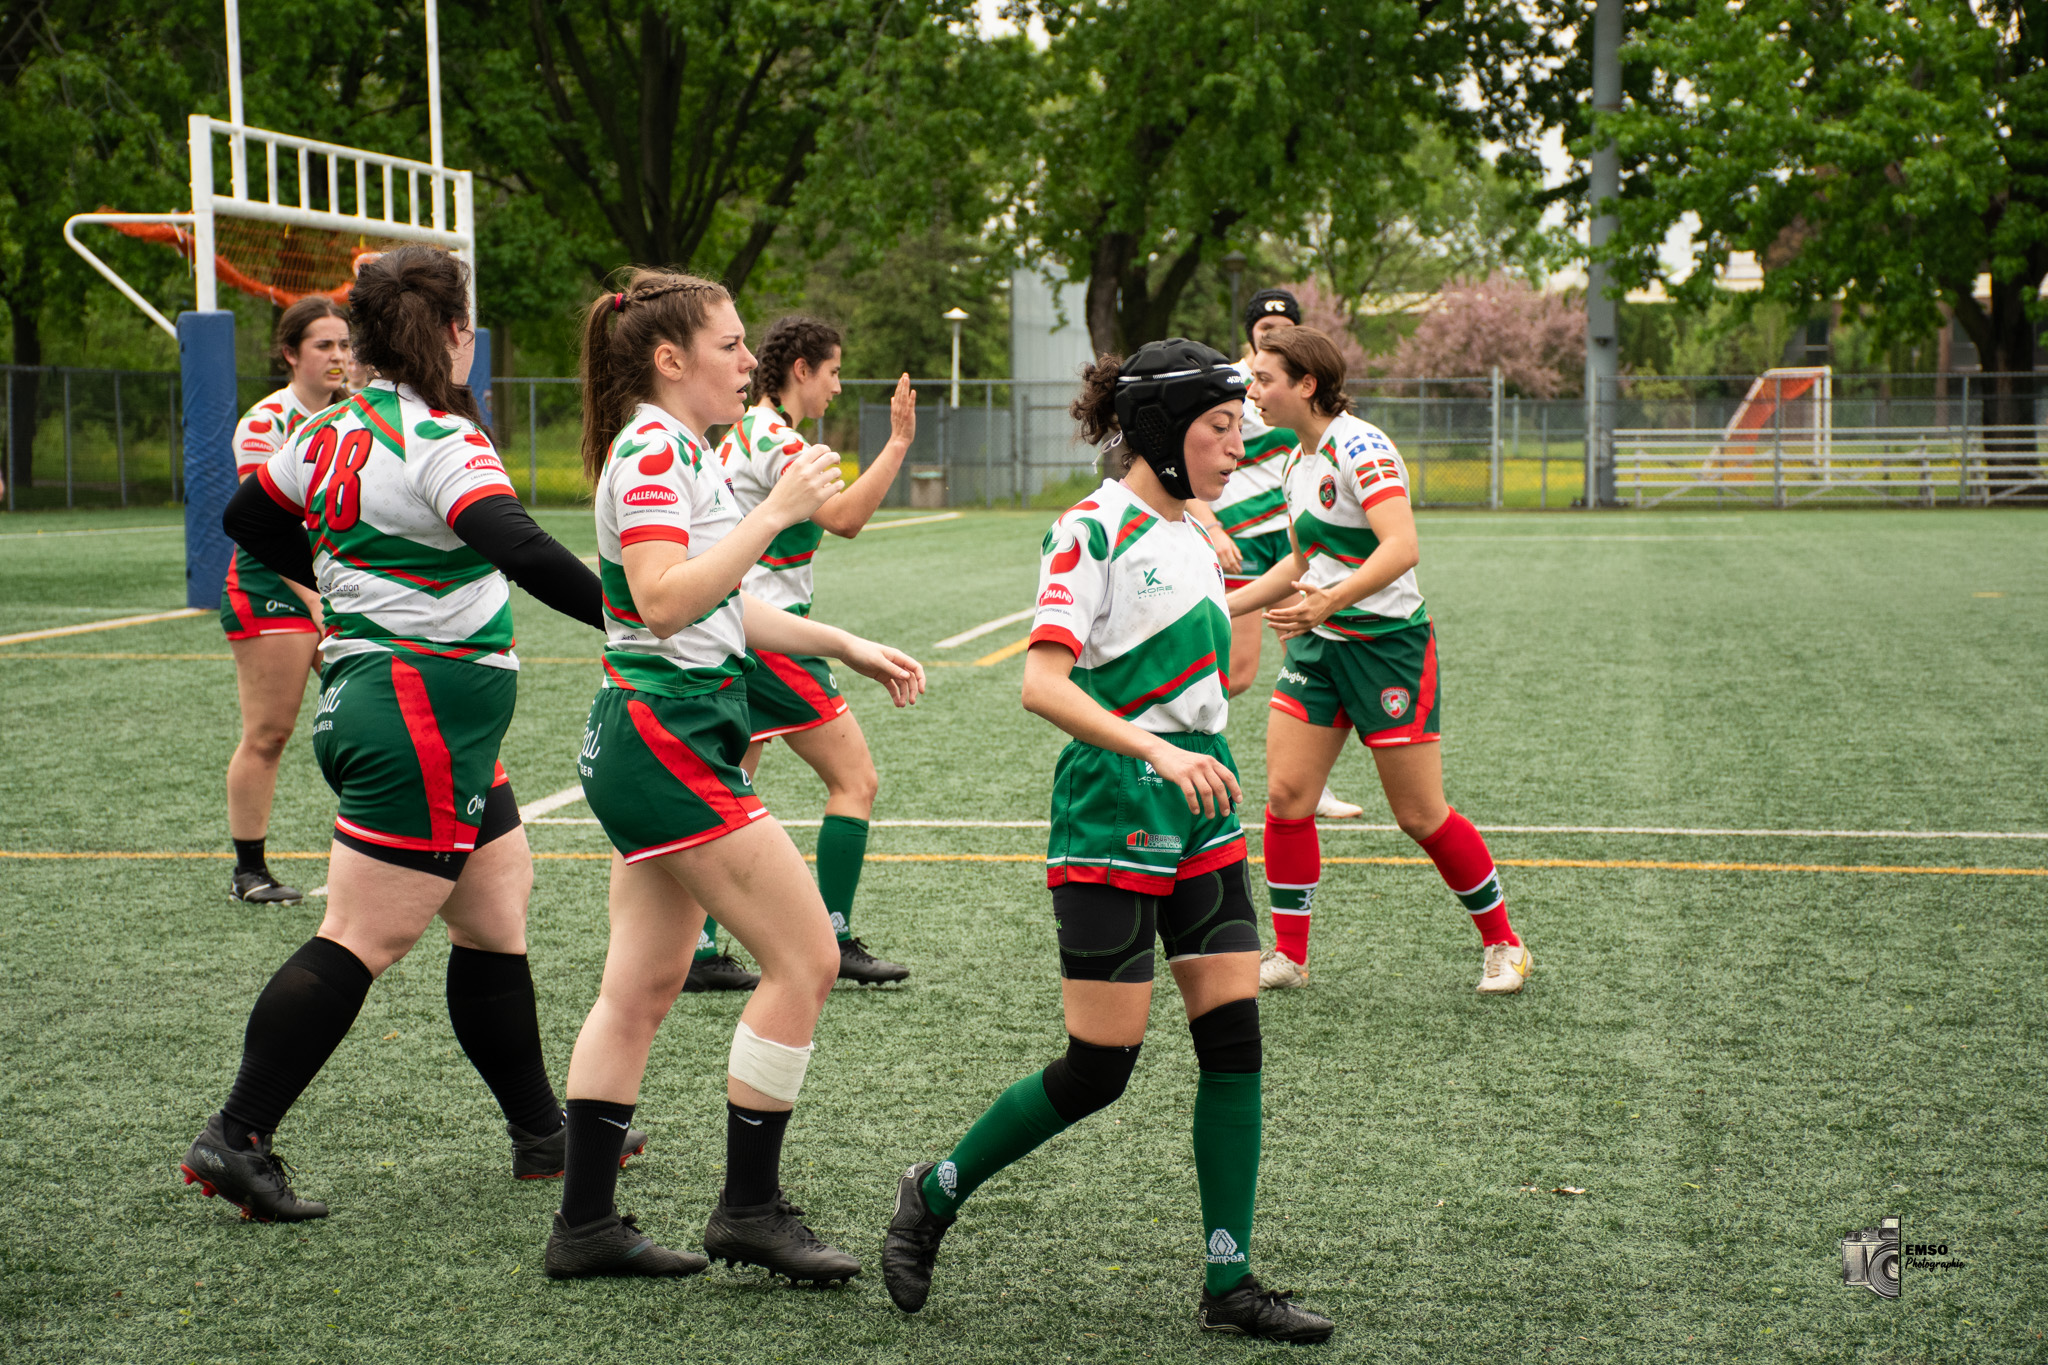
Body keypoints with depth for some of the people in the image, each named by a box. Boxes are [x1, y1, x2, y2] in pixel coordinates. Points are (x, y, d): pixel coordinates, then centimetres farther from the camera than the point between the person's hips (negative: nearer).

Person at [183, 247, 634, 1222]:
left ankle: (540, 1131, 22)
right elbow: (520, 551, -31)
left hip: (363, 694, 10)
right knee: (362, 939, -7)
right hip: (422, 713, -10)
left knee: (498, 904, 15)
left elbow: (249, 519, 24)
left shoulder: (334, 432, 10)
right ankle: (236, 1138, -6)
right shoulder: (441, 441, -16)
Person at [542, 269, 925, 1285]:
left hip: (652, 744, 10)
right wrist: (776, 512, -24)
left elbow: (722, 605, 25)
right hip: (665, 737, -10)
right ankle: (748, 1210, 1)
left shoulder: (682, 452, 18)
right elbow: (666, 600, -26)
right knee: (806, 959, -6)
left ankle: (584, 1225, 14)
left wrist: (848, 648, 22)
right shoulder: (650, 452, -14)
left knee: (641, 990, 11)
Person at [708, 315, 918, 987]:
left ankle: (697, 950, 9)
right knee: (854, 780, -3)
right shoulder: (773, 439, -15)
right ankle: (834, 941, -2)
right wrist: (898, 443, -24)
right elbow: (844, 518, -24)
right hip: (770, 635, -10)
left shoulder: (745, 432, 15)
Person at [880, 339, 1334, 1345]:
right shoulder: (1093, 531, -12)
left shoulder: (1192, 537, 13)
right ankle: (934, 1194, 17)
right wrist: (1157, 751, -28)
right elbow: (1042, 685, -20)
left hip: (1201, 817, 8)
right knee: (1099, 1068, -5)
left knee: (1234, 1040, 1)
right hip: (1111, 824, -8)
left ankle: (1228, 1286, 7)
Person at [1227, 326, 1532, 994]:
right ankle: (1288, 956, 7)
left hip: (1387, 644, -8)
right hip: (1317, 645, 8)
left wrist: (1329, 601, -40)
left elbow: (1401, 547, -30)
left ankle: (1502, 943, 17)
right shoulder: (1300, 464, 10)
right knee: (1286, 794, -3)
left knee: (1421, 816, -1)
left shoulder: (1359, 447, -18)